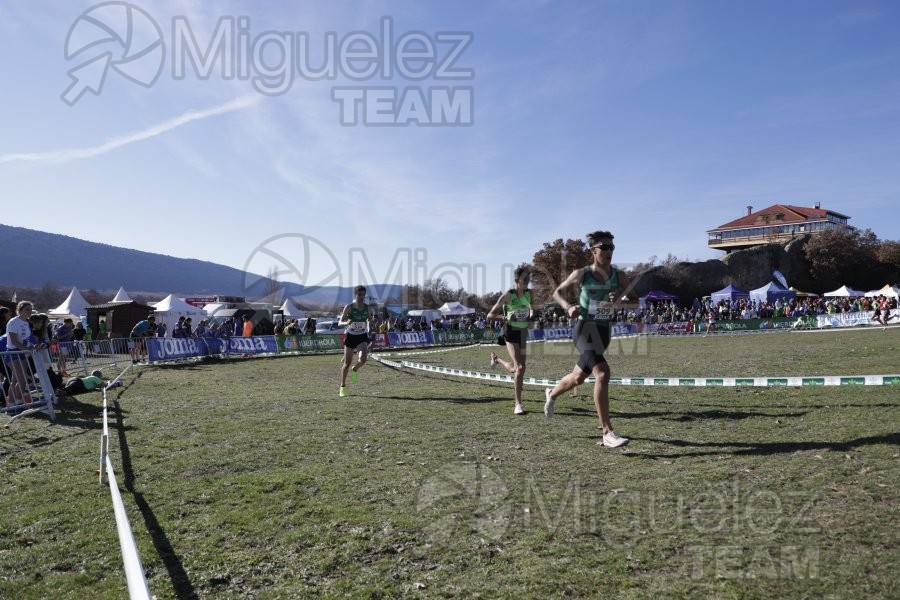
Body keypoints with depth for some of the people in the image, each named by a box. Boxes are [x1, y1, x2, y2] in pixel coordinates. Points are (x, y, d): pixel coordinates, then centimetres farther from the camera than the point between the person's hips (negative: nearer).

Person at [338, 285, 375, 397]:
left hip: (362, 337, 1)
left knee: (363, 358, -23)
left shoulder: (368, 308, -3)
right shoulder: (349, 307, -11)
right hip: (351, 336, -1)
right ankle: (342, 387, 22)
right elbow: (340, 322, -12)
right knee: (347, 363, 5)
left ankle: (355, 370, 13)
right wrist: (346, 322, -33)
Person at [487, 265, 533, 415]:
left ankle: (496, 359, 45)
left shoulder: (529, 293, 0)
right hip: (512, 334, -6)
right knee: (520, 368, -16)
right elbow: (490, 315, -10)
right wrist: (505, 317, -26)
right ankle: (518, 404, -6)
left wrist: (531, 313, -2)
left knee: (515, 369, 13)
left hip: (523, 334, 6)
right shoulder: (508, 295, -14)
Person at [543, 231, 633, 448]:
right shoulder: (581, 274, -7)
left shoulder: (619, 275, 1)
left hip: (604, 331, 5)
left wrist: (620, 298, -16)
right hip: (585, 330, -5)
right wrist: (568, 307, -15)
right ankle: (608, 433, -24)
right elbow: (558, 293, 4)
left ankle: (552, 394, 53)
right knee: (602, 373, -26)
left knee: (578, 378, 21)